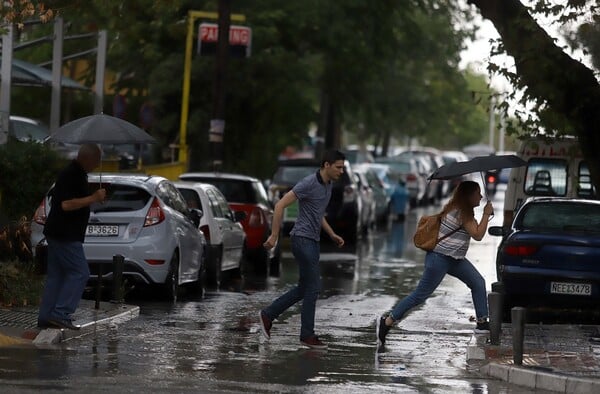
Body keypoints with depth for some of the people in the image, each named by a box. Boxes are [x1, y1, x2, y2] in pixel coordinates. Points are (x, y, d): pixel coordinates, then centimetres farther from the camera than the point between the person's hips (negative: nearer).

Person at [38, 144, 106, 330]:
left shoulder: (77, 174, 16)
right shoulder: (71, 176, -17)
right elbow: (66, 204, -25)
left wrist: (94, 198, 18)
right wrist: (93, 198, -21)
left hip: (59, 234, 11)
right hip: (65, 235, -11)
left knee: (56, 275, 10)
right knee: (80, 272, -11)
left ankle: (45, 317, 11)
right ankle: (60, 314, -15)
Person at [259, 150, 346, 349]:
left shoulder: (328, 185, 11)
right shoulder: (308, 184, -18)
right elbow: (280, 205, -19)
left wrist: (332, 234, 16)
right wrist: (274, 236, -18)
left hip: (312, 241, 9)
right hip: (302, 239, -9)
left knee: (304, 288, 12)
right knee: (313, 287, -7)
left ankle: (268, 314, 22)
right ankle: (307, 335, 1)